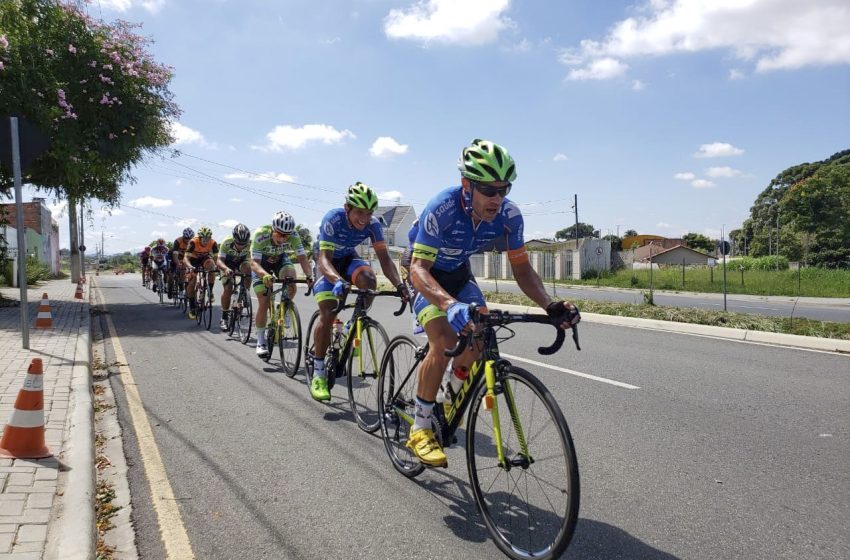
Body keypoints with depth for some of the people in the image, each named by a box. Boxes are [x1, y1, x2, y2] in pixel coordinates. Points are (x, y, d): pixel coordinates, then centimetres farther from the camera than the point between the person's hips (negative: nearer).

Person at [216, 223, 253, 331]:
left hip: (241, 261, 1)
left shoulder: (250, 244, -32)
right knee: (227, 289, -14)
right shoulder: (227, 243, -35)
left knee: (248, 268, -33)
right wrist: (226, 269, -60)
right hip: (227, 263, -1)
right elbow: (219, 260, -39)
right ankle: (224, 318, 2)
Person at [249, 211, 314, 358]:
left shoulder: (294, 236, -29)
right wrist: (265, 275, -59)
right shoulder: (260, 235, -36)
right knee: (264, 303, -9)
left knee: (291, 277, -31)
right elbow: (254, 263, -39)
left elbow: (302, 257, -30)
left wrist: (309, 276, -48)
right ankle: (261, 341, 6)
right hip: (261, 263, -2)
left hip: (280, 259, 2)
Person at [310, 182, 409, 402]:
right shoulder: (332, 219, -33)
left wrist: (399, 285, -41)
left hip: (349, 259, 3)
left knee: (369, 279, -32)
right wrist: (338, 280, -61)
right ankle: (318, 373, -6)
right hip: (329, 263, -3)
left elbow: (384, 258, -25)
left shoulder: (372, 224, -23)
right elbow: (324, 259, -40)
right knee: (327, 315, -19)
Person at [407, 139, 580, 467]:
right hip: (427, 274, -4)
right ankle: (420, 430, -9)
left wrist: (550, 306, -32)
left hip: (459, 273, 5)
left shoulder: (508, 215, -24)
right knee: (443, 341, -24)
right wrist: (451, 305, -61)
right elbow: (418, 268, -42)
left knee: (479, 336, -13)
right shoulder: (442, 209, -37)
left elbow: (521, 268, -15)